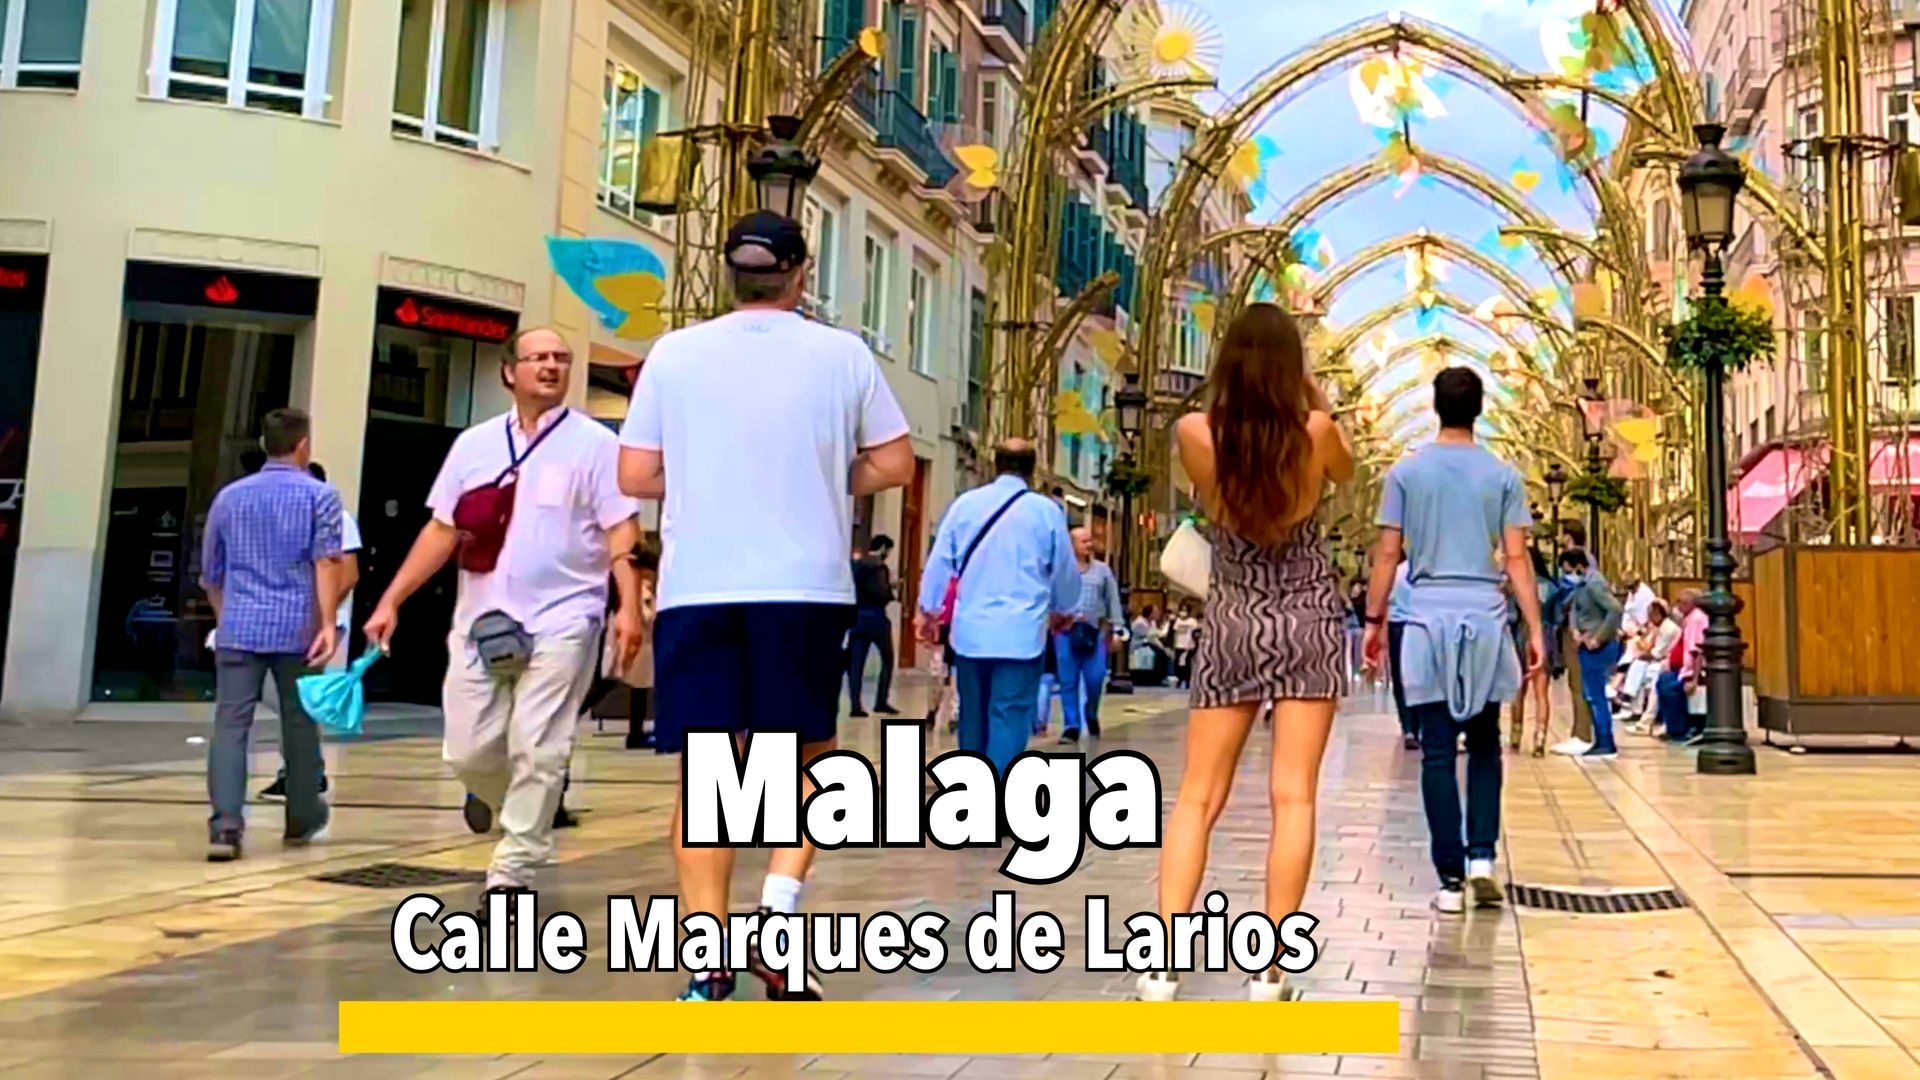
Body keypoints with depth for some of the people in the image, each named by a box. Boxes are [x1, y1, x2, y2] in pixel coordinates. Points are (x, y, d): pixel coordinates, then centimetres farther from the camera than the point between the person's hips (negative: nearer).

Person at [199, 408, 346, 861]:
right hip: (297, 627, -2)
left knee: (231, 724, -4)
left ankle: (225, 826, -18)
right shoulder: (320, 495, 3)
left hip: (238, 627, 2)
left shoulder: (229, 496, 15)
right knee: (299, 724, 12)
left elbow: (210, 574, 23)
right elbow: (326, 560, -11)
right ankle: (302, 819, 26)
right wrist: (328, 622, -16)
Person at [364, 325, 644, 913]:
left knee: (538, 752, -6)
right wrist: (391, 601, 8)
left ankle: (512, 873, 6)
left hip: (561, 621, -4)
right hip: (481, 621, 4)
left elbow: (621, 532, -5)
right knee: (468, 750, 6)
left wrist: (629, 606, -18)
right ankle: (501, 798, 40)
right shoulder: (475, 444, 11)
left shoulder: (593, 443, 0)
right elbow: (441, 530, 13)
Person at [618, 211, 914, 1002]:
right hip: (806, 586, 0)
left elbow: (635, 477, 3)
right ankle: (779, 912, -2)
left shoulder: (675, 352, 5)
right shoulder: (842, 354, 4)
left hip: (695, 587, 1)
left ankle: (708, 964, 3)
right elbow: (894, 465, 6)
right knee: (810, 755, 15)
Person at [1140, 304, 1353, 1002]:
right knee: (1293, 796, 0)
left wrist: (1237, 399, 11)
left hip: (1233, 624, 1)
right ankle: (1269, 970, 0)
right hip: (1308, 623, 0)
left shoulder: (1196, 434, -11)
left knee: (1197, 799, 3)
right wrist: (1318, 404, 11)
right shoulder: (1316, 433, -11)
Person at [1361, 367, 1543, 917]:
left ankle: (1451, 879, 4)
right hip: (1485, 621, 1)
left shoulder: (1407, 472, 3)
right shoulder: (1502, 475, 4)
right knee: (1484, 743, 16)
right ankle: (1481, 856, 4)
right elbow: (1517, 559, 1)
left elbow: (1388, 554, 1)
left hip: (1429, 622, -1)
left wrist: (1374, 620, 8)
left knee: (1438, 752, 3)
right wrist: (1534, 630, 3)